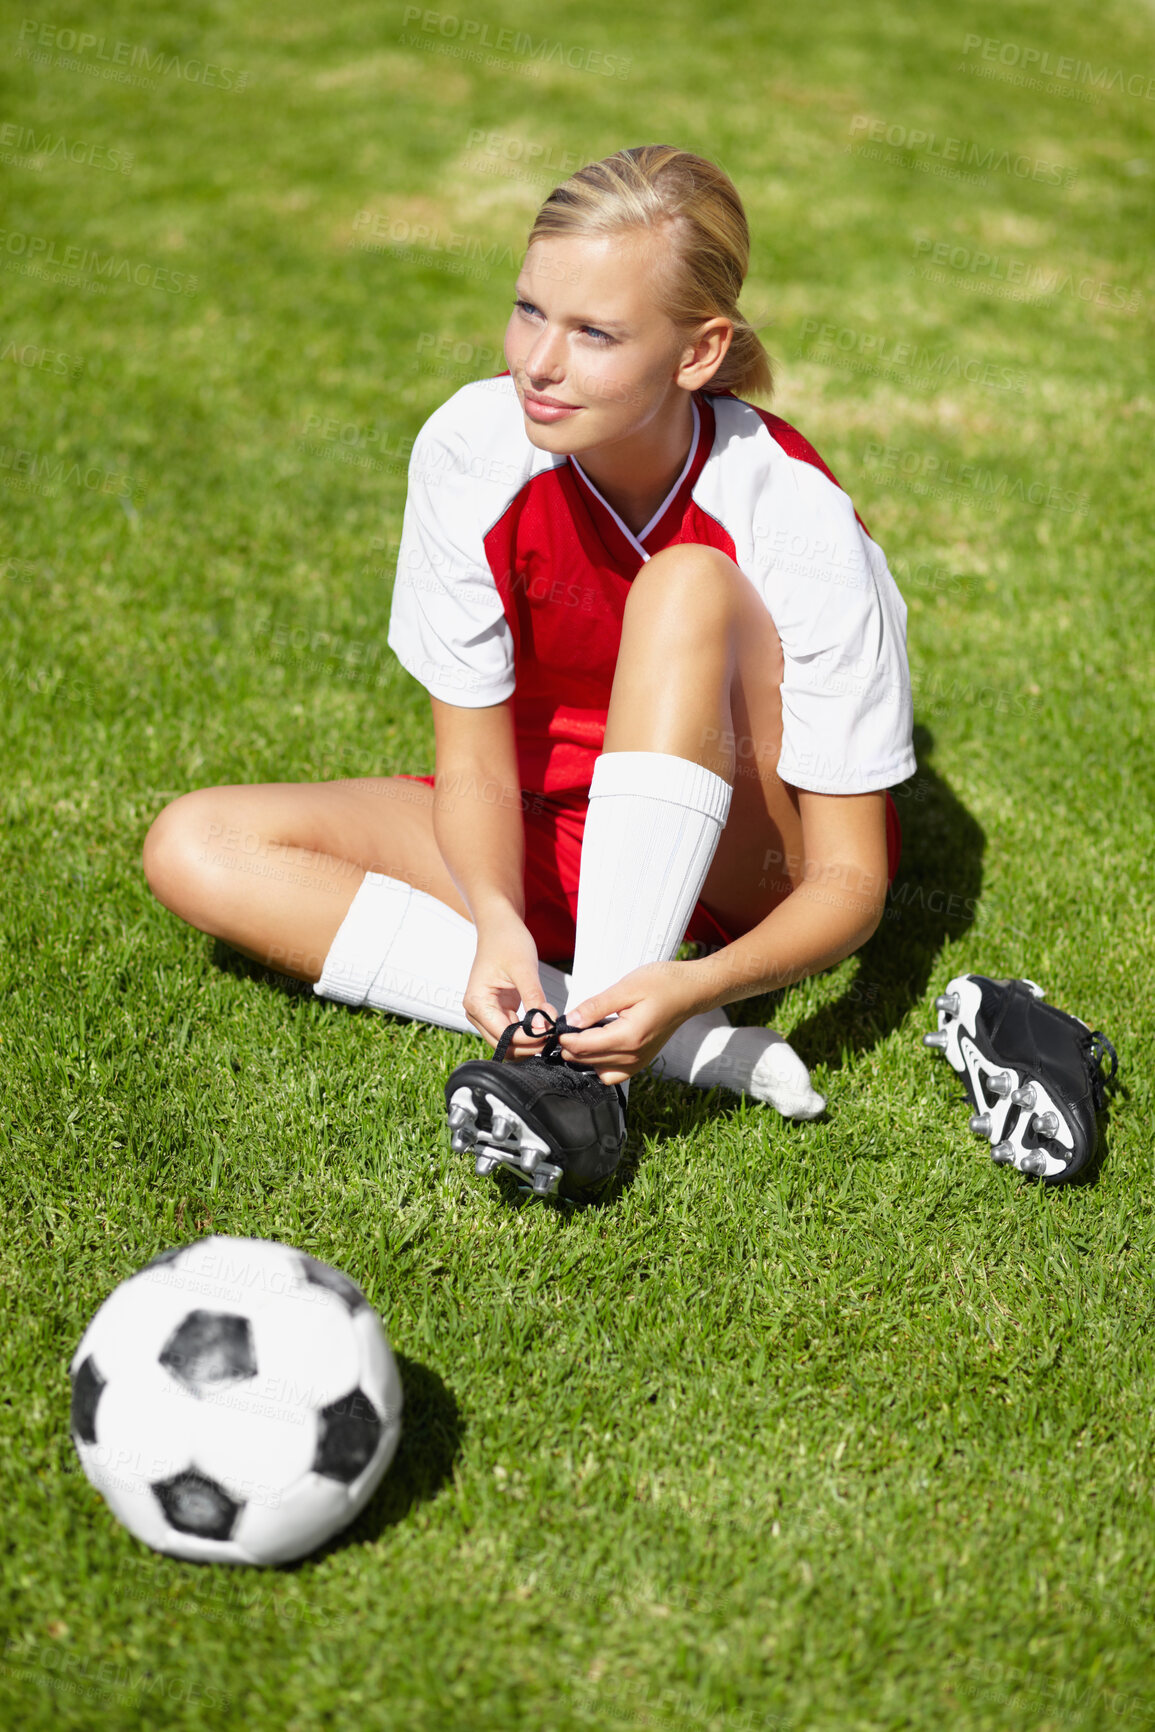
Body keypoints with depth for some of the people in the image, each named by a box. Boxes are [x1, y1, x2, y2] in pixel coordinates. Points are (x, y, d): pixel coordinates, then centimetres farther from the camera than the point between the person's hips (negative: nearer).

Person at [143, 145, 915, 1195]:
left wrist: (692, 985, -43)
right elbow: (475, 759, -13)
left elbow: (850, 882, -24)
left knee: (688, 585, -31)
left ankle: (590, 1064, -35)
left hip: (747, 861, -4)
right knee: (195, 849, -16)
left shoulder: (797, 520, -26)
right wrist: (497, 921, -34)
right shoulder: (473, 448, -18)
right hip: (551, 841, 4)